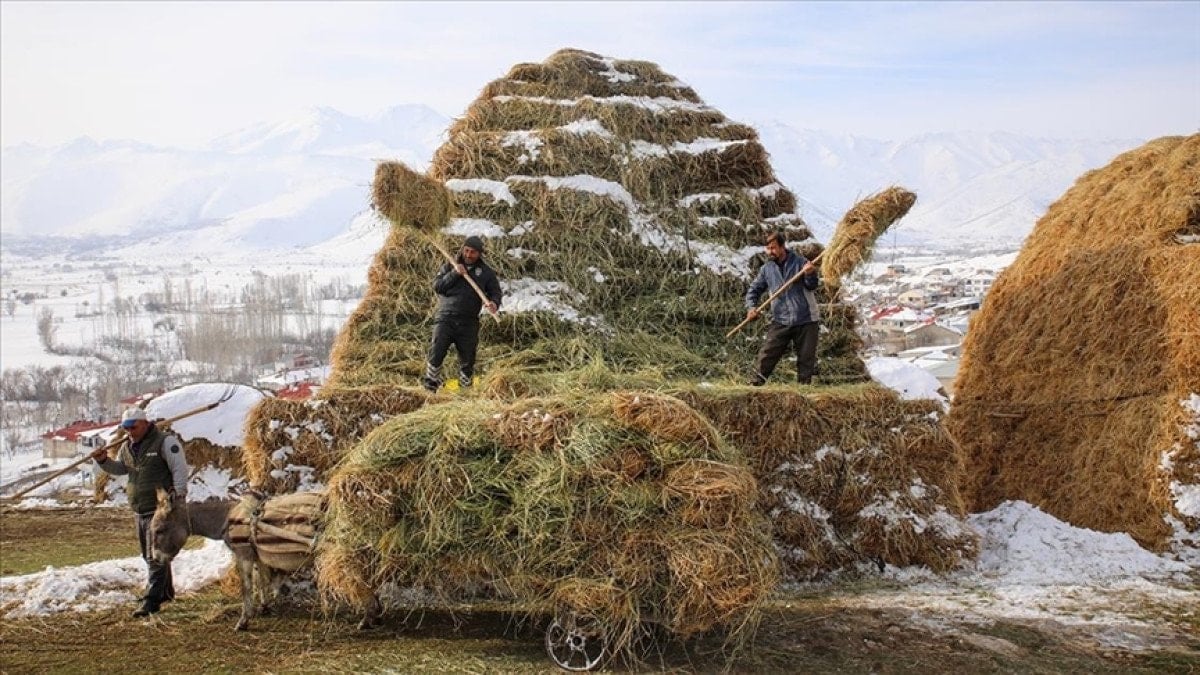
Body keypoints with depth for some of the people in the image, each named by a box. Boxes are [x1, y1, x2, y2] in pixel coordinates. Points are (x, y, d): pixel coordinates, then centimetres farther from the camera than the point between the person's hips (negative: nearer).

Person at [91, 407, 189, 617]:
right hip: (139, 511, 8)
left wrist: (179, 494, -21)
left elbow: (180, 469, -13)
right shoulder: (127, 446, 13)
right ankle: (166, 592, 32)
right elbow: (120, 468, 27)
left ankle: (151, 601, -9)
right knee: (149, 555, 17)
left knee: (155, 556, -9)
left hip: (160, 508, -8)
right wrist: (104, 461, 7)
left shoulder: (165, 442, -11)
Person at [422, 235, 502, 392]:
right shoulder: (449, 266, 9)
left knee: (467, 358, 5)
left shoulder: (486, 272, 10)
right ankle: (430, 384, 0)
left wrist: (494, 303, -14)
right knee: (436, 352, -12)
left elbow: (495, 292, 10)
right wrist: (454, 274, -13)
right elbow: (436, 286, 0)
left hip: (469, 323, 1)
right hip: (445, 318, -1)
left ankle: (465, 387, 20)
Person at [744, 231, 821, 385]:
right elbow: (754, 289, 11)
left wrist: (810, 275, -29)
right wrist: (751, 306, -6)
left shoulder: (799, 262, -3)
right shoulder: (766, 268, 4)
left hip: (806, 321, -1)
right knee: (766, 355, -5)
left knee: (806, 358, 6)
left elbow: (812, 286, -8)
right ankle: (755, 384, -1)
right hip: (780, 322, 2)